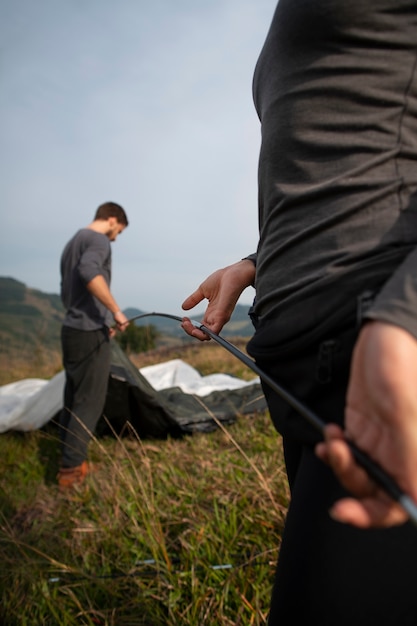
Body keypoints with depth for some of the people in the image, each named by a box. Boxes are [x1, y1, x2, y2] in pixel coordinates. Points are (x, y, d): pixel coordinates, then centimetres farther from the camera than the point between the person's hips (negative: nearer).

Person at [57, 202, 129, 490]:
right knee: (89, 402, -3)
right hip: (90, 333, -9)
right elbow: (89, 272, -31)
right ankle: (72, 469, 2)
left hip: (71, 330, 9)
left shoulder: (71, 243, 21)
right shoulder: (98, 239, -8)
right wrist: (116, 311, -24)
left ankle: (70, 463, 22)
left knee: (73, 399, 13)